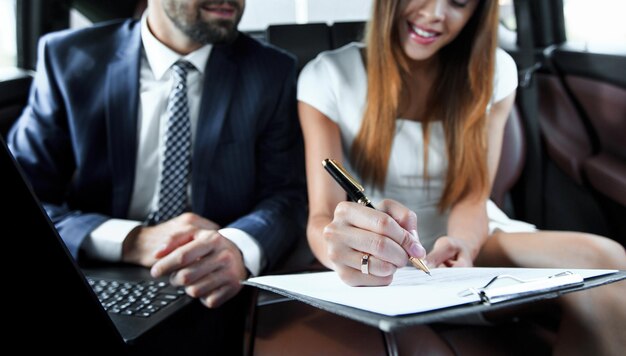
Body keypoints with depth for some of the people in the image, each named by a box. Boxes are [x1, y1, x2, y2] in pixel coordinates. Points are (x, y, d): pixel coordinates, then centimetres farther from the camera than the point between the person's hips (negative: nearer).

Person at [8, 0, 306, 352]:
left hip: (218, 298, 0)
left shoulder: (271, 72, 0)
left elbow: (286, 195, -5)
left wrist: (239, 248, -27)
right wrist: (132, 241, -21)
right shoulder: (69, 59, -2)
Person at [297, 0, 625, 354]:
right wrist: (343, 247, -44)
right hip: (375, 254, -3)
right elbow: (321, 215, -18)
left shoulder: (494, 70, -2)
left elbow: (471, 196, -7)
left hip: (467, 238, 4)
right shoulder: (328, 76, -10)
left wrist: (459, 246, -32)